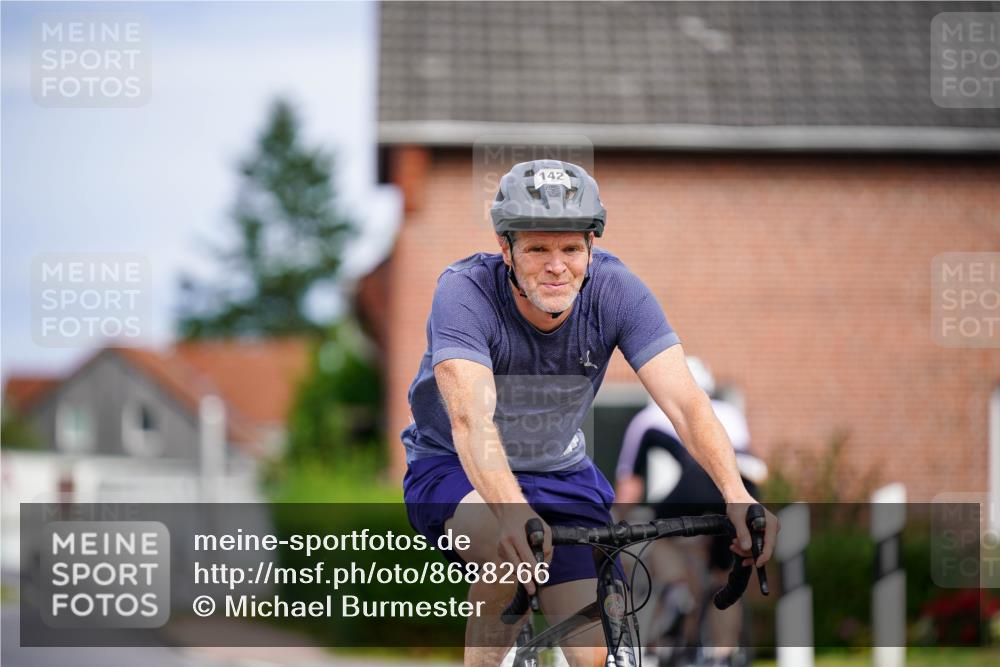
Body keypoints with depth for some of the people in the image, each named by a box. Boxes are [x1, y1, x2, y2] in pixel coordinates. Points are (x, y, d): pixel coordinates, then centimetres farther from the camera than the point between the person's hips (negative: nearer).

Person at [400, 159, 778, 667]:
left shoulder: (615, 290, -18)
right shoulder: (465, 291, -27)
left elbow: (685, 401, -26)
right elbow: (471, 418, -41)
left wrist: (736, 494, -44)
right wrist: (515, 512, -59)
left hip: (561, 475, 3)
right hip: (457, 473, -3)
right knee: (510, 546, -37)